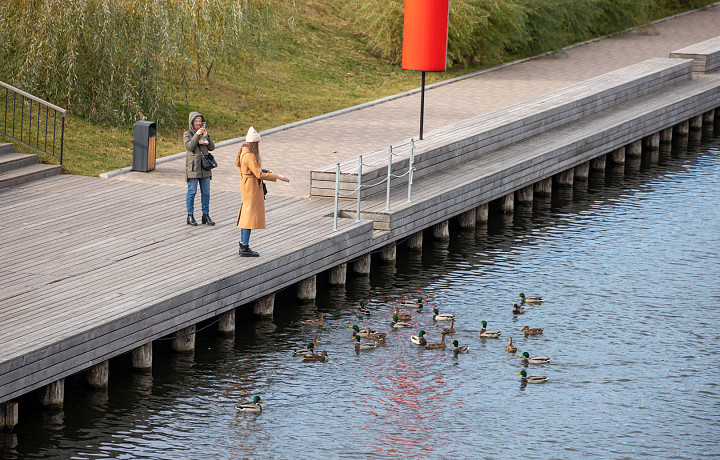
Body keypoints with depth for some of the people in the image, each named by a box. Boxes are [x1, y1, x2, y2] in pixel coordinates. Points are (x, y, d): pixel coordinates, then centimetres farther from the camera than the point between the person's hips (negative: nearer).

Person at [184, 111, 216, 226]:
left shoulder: (204, 132, 12)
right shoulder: (187, 134, 0)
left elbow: (212, 147, 4)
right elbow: (189, 146, -16)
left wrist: (207, 136, -9)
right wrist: (197, 135, -21)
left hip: (204, 167, 5)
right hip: (193, 167, -5)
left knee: (206, 192, 5)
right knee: (192, 192, -3)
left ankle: (206, 215, 12)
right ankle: (190, 216, 3)